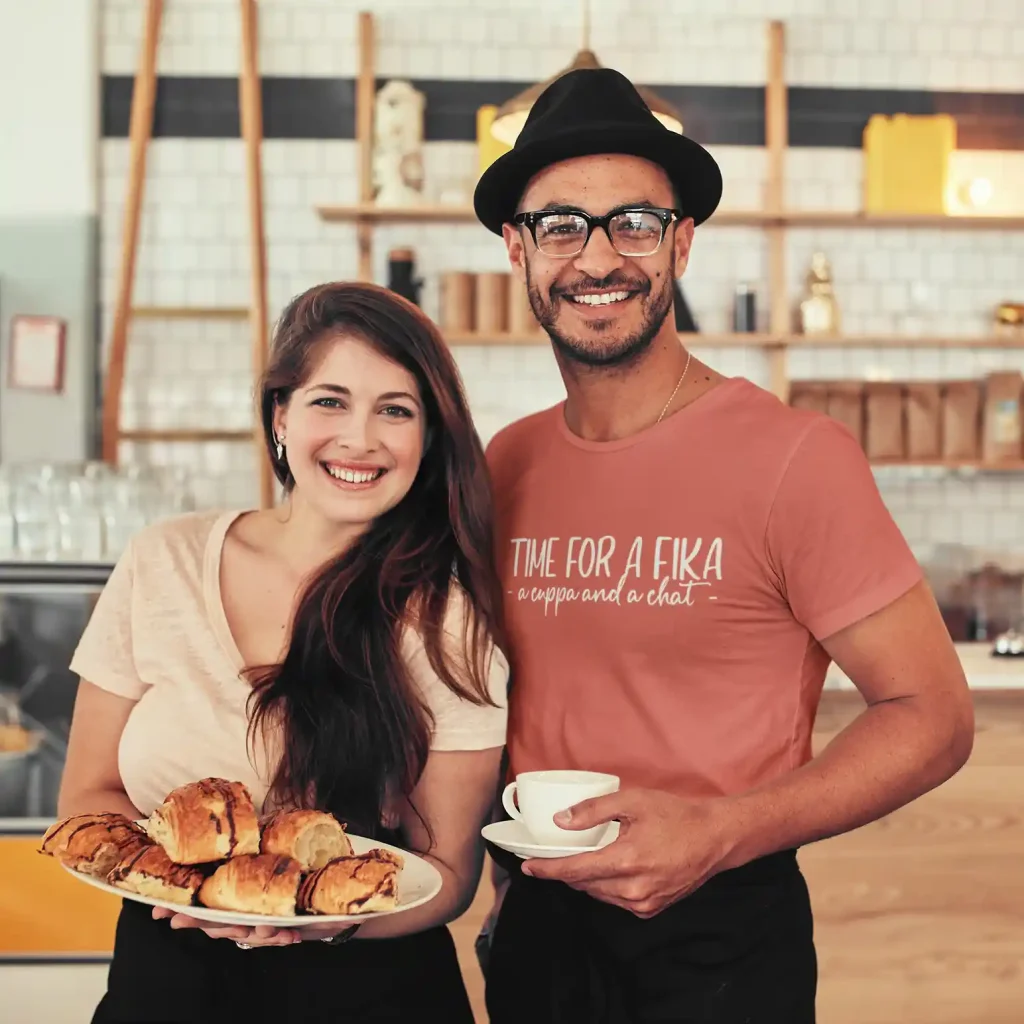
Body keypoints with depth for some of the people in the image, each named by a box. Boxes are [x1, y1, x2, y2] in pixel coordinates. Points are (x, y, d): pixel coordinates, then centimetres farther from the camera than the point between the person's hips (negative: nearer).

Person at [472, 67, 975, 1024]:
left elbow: (930, 714, -12)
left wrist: (719, 833, -22)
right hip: (533, 926, 5)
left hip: (720, 937, -4)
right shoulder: (502, 466, -1)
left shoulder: (795, 458, -16)